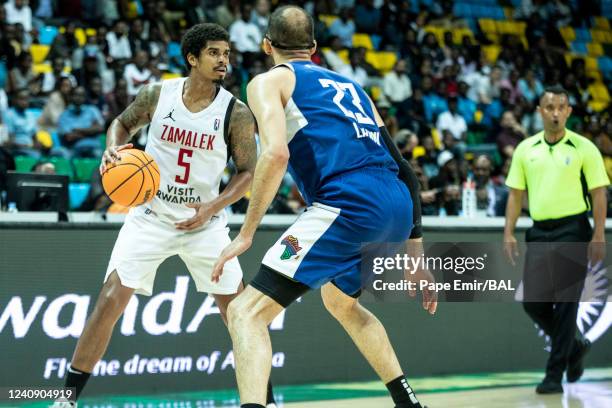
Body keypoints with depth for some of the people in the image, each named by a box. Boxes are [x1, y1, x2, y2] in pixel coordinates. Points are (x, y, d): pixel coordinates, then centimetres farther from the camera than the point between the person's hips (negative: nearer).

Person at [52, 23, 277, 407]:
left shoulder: (236, 113, -10)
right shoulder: (157, 95, -7)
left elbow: (248, 171, -4)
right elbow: (123, 123, 12)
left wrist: (213, 207, -18)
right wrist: (114, 150, -10)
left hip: (205, 220, 0)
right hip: (151, 215, 0)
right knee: (110, 301, -11)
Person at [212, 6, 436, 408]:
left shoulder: (270, 81, 12)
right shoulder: (350, 85, 31)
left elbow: (276, 153, -9)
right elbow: (404, 172, 26)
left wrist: (246, 235, -6)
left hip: (349, 205, -7)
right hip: (398, 209, 7)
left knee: (247, 311, -5)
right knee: (341, 301, 35)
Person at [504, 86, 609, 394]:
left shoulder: (584, 148, -2)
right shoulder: (525, 149, 9)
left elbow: (598, 194, -3)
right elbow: (516, 194, 12)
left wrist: (598, 236, -10)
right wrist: (509, 233, 3)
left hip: (572, 231, -4)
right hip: (539, 232, 4)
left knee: (565, 303, -5)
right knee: (532, 301, 2)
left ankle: (554, 374, 1)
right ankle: (575, 347, 27)